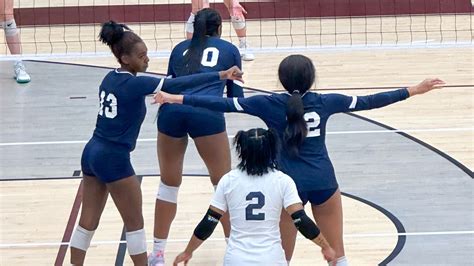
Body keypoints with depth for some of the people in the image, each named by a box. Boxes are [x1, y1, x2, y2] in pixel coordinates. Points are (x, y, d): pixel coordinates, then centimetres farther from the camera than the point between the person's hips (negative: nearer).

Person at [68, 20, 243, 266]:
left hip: (92, 153, 8)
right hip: (113, 159, -8)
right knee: (134, 223, 6)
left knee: (88, 222, 12)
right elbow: (175, 84, -25)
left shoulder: (110, 79, 7)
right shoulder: (133, 84, -17)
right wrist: (219, 76, -27)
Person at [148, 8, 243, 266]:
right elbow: (236, 96, 23)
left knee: (169, 183, 17)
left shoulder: (180, 48, 26)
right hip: (206, 114, -3)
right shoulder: (229, 50, 20)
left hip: (172, 111, 3)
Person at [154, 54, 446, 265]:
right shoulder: (324, 102, -1)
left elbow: (223, 104, -7)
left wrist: (177, 99, -3)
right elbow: (368, 101, 7)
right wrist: (415, 90, 16)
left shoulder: (269, 104, -6)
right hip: (323, 183, 1)